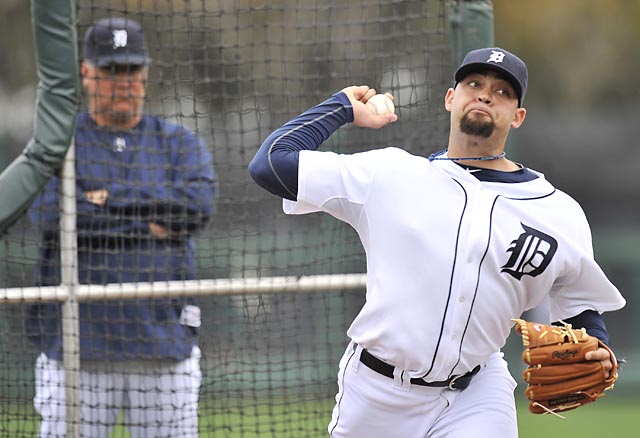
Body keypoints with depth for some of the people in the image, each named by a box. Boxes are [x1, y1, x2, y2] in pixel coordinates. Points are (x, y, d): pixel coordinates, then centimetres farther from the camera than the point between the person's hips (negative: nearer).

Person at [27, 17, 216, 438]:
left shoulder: (178, 142, 13)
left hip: (166, 340, 2)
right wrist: (149, 225, -10)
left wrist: (110, 198, -8)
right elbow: (52, 214, -12)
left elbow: (199, 205, -6)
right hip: (77, 346, -2)